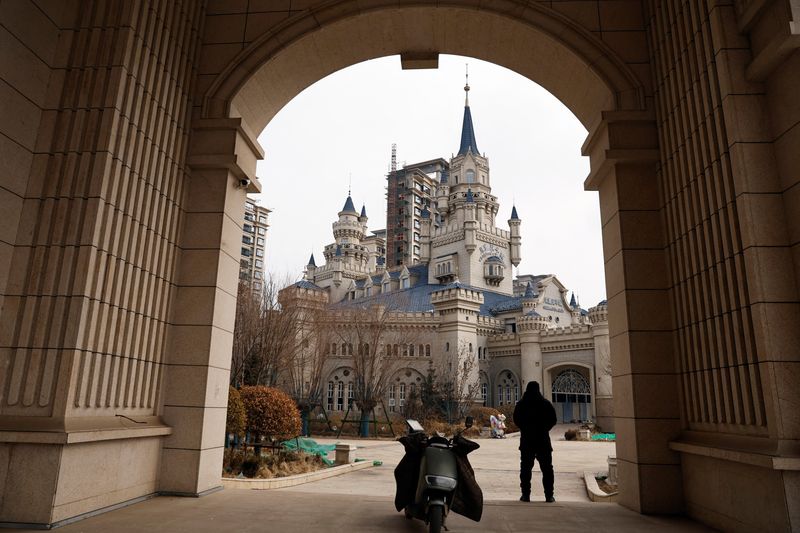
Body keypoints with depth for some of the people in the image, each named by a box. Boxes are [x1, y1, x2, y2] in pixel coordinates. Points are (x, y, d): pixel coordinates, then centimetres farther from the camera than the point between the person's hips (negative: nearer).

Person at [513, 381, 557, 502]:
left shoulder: (521, 405, -3)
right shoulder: (546, 404, -4)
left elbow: (516, 420, 4)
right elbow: (553, 420, 0)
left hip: (526, 440, 0)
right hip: (543, 439, 0)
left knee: (525, 467, 7)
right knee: (547, 468, 8)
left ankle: (526, 494, 4)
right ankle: (549, 495, 6)